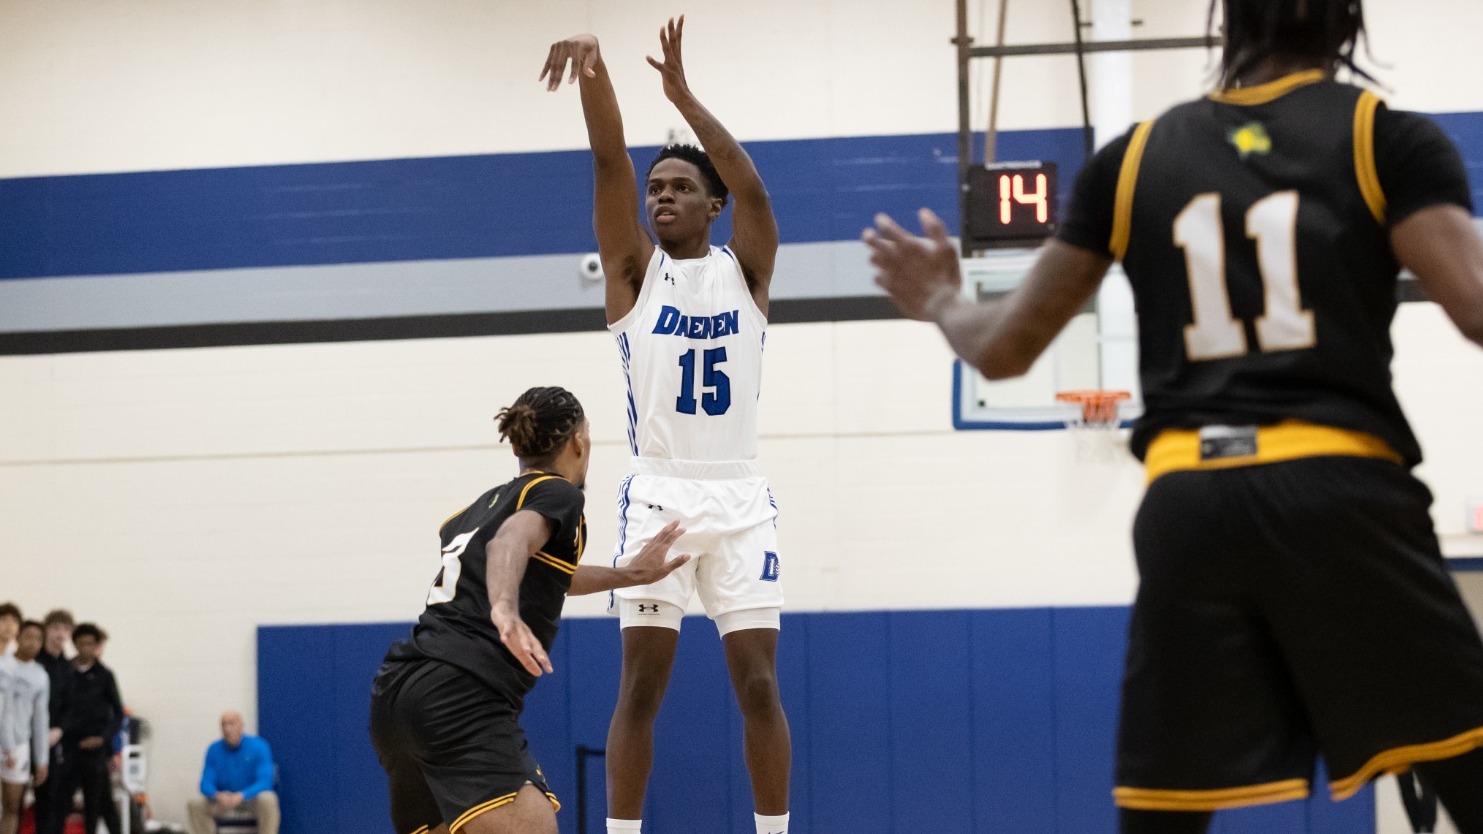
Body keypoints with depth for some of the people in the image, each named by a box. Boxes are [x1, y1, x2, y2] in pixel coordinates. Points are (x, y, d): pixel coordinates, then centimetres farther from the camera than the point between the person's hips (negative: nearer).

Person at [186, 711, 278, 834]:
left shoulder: (258, 747, -12)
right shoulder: (214, 750, -3)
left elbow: (265, 782, -20)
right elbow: (206, 784, -6)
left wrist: (241, 796, -37)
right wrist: (218, 795, -31)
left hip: (252, 797, -3)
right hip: (223, 800, 3)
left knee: (268, 800, -36)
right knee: (195, 804, -23)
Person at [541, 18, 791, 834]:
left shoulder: (745, 271, 7)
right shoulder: (634, 270, 6)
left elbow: (754, 191, -12)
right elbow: (609, 165, -10)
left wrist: (681, 92, -20)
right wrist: (595, 75, -27)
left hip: (739, 496, 1)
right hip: (659, 493, -1)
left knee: (758, 683, 0)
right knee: (640, 684, -3)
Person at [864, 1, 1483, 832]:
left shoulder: (1135, 156, 16)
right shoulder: (1386, 134, 7)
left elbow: (1004, 348, 20)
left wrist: (940, 302, 41)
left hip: (1187, 506, 3)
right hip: (1338, 490, -3)